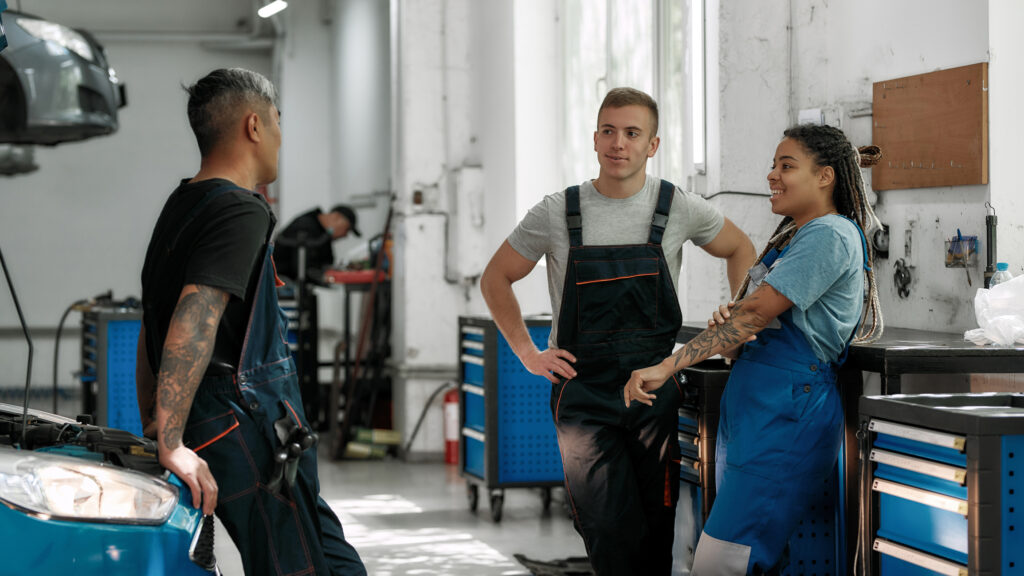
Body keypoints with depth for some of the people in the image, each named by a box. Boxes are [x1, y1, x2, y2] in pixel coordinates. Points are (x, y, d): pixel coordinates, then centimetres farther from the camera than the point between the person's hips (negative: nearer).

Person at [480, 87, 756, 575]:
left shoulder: (679, 208, 0)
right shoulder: (557, 213, -2)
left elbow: (739, 249, 18)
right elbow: (496, 278, 11)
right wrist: (528, 354, 4)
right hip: (581, 391, -1)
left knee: (658, 527, 2)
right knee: (610, 532, -12)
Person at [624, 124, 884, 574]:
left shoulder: (830, 235, -9)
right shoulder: (791, 237, 22)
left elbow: (757, 311, -16)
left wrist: (667, 367, -17)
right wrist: (727, 335, -4)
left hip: (787, 413, -10)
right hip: (747, 403, 10)